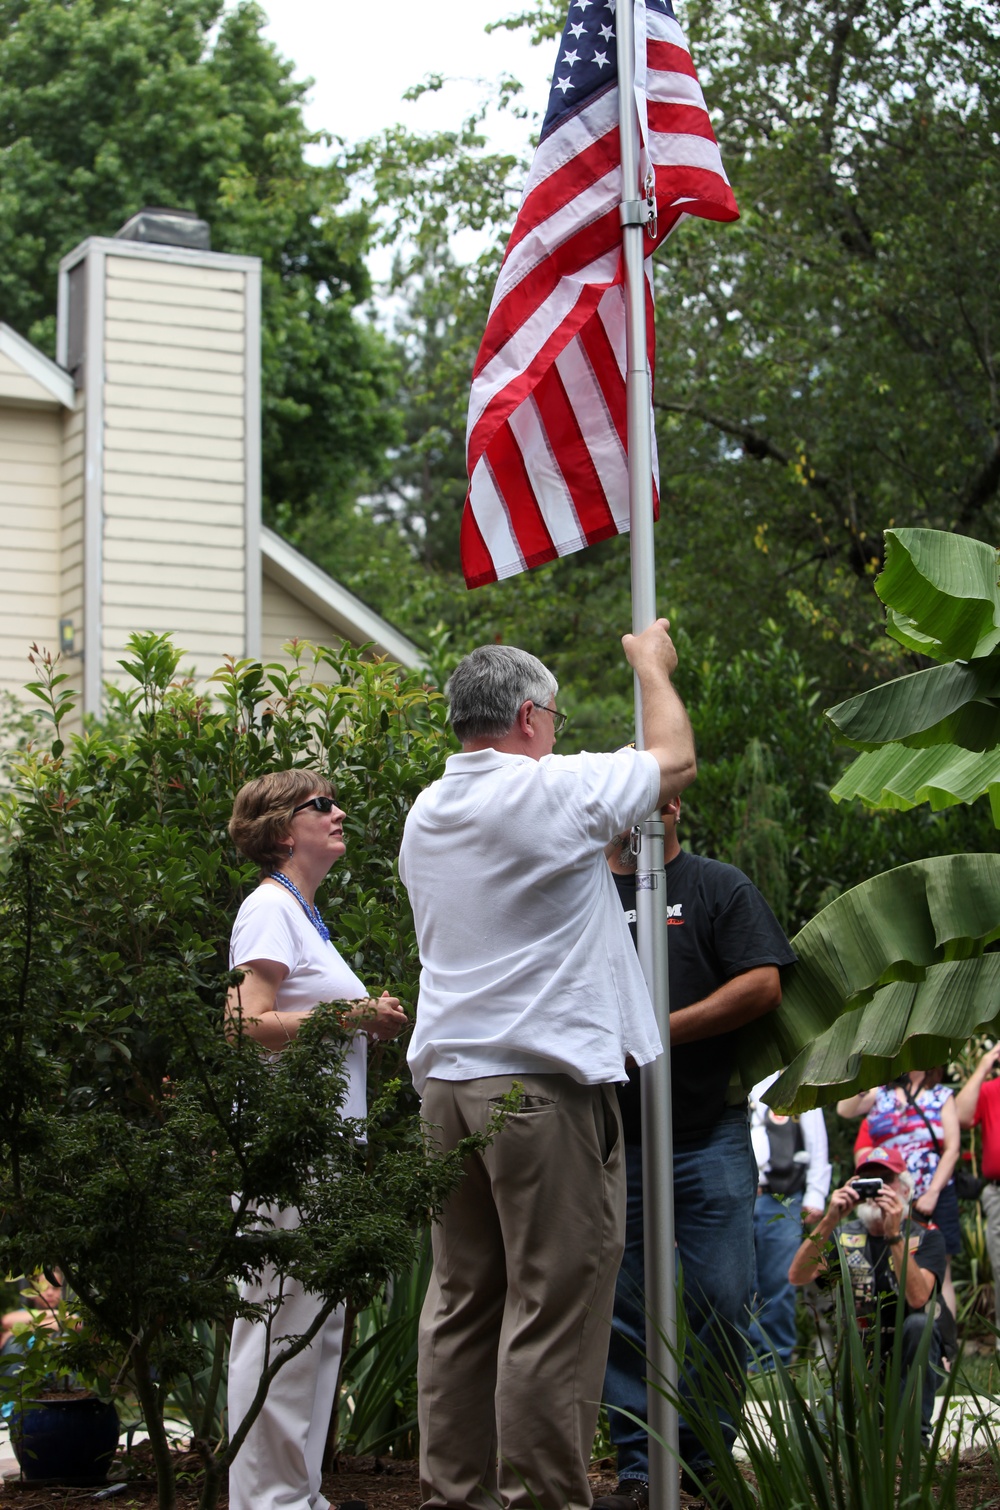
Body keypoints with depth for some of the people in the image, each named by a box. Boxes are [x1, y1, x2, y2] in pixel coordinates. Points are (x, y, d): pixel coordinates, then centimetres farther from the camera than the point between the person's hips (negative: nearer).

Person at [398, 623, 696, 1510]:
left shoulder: (426, 816, 13)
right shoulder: (552, 790, -9)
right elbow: (676, 760, 5)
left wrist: (613, 842, 34)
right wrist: (652, 664, 21)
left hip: (446, 1076, 8)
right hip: (545, 1081, -8)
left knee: (461, 1297, 11)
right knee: (553, 1303, -4)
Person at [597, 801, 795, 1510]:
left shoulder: (720, 886, 6)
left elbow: (762, 986, -5)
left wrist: (661, 1031, -12)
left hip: (709, 1138, -2)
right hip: (608, 1139, 2)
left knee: (720, 1301, -2)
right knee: (621, 1309, 2)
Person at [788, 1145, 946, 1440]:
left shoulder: (926, 1237, -4)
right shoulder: (844, 1236, 3)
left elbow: (918, 1299, -23)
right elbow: (797, 1277, -14)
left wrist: (894, 1234, -31)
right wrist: (829, 1220, -24)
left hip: (911, 1360, -1)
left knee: (919, 1322, -33)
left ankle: (914, 1431, -19)